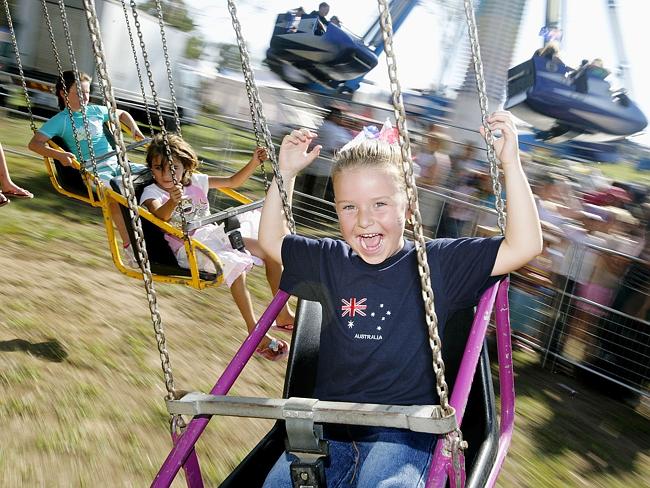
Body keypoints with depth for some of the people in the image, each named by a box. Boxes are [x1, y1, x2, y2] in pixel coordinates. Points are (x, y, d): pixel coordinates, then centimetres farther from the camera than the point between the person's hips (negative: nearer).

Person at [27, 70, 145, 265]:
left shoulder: (96, 110, 18)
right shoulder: (61, 120, 3)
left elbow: (122, 114, 36)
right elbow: (34, 143, -4)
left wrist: (133, 128, 18)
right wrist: (59, 155, -19)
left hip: (115, 161, 6)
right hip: (92, 169, -6)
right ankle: (128, 246, -30)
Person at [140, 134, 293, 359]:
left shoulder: (196, 181, 10)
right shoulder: (152, 192, -6)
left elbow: (232, 182, 13)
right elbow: (159, 214, -29)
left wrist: (254, 163, -1)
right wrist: (172, 202, -51)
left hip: (215, 235, 7)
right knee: (235, 266, -33)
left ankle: (283, 314, 2)